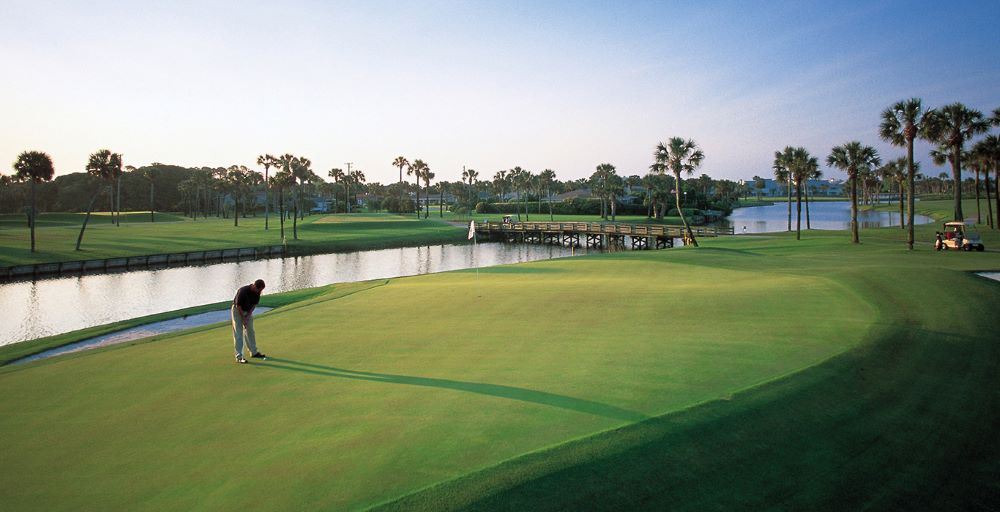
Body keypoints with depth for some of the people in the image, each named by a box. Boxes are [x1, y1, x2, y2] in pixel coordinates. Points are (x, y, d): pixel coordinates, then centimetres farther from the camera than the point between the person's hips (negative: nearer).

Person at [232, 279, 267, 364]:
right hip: (237, 310, -6)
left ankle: (254, 352, 23)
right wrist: (243, 319, -20)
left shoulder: (257, 292, -13)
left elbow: (254, 304, -1)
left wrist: (248, 315, -11)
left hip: (248, 311, 6)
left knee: (250, 332, 12)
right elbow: (238, 306, -24)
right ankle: (239, 357, -8)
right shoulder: (243, 291, -32)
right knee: (238, 334, -9)